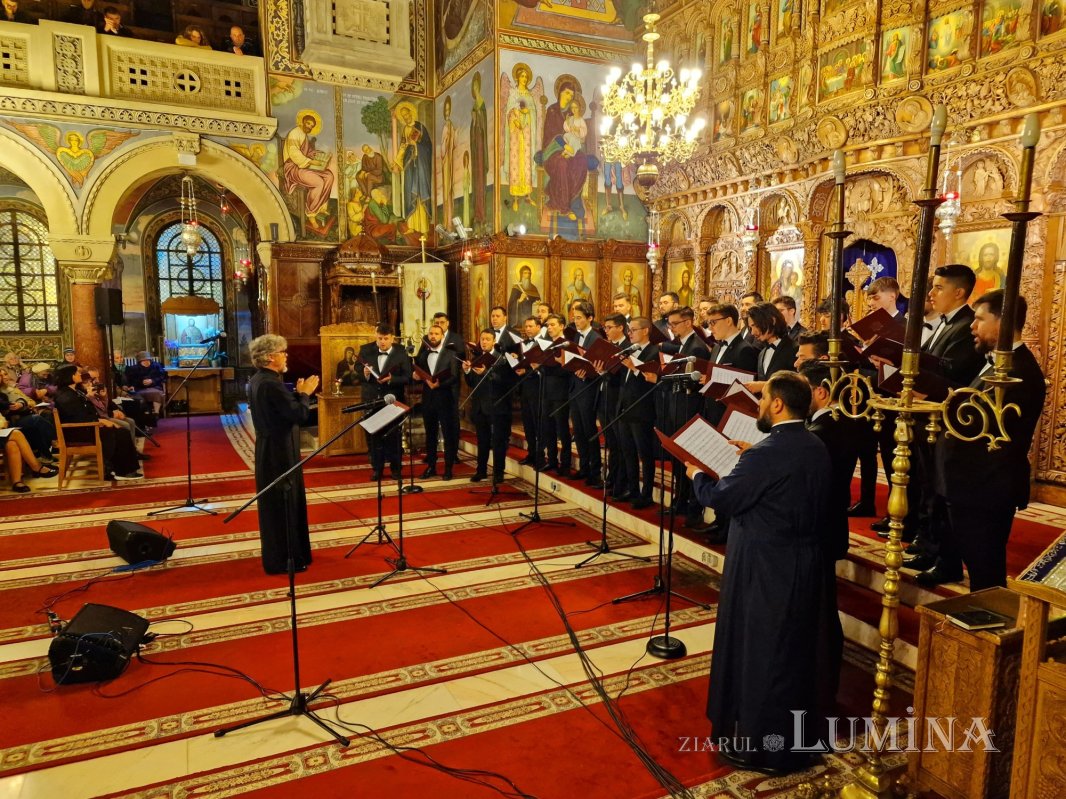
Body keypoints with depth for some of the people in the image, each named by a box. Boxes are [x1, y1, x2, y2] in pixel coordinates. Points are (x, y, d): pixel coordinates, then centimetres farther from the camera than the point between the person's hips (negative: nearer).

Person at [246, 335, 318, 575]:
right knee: (284, 503, -1)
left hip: (270, 449, 10)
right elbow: (299, 414, -24)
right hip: (280, 452, -10)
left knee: (274, 503, 19)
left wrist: (297, 393, 5)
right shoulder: (272, 384, -23)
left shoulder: (257, 380, 9)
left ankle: (276, 554, 31)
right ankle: (284, 560, 9)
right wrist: (304, 393, -9)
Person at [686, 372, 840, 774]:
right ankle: (791, 735, 38)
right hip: (804, 564, 9)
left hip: (767, 570, -9)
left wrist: (697, 474, 0)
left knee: (759, 653, 5)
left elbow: (720, 498, -17)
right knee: (792, 651, 21)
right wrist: (751, 459, 14)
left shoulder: (768, 452, -24)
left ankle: (759, 745, 19)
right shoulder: (815, 448, 4)